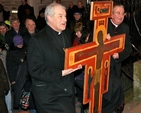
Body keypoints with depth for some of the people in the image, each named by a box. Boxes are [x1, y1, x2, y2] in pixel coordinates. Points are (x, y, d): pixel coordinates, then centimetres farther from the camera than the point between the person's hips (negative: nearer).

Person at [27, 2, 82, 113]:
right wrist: (60, 73, -23)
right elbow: (35, 70, -19)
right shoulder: (37, 40, -16)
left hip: (68, 89, 7)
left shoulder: (67, 34, 7)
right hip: (48, 94, -7)